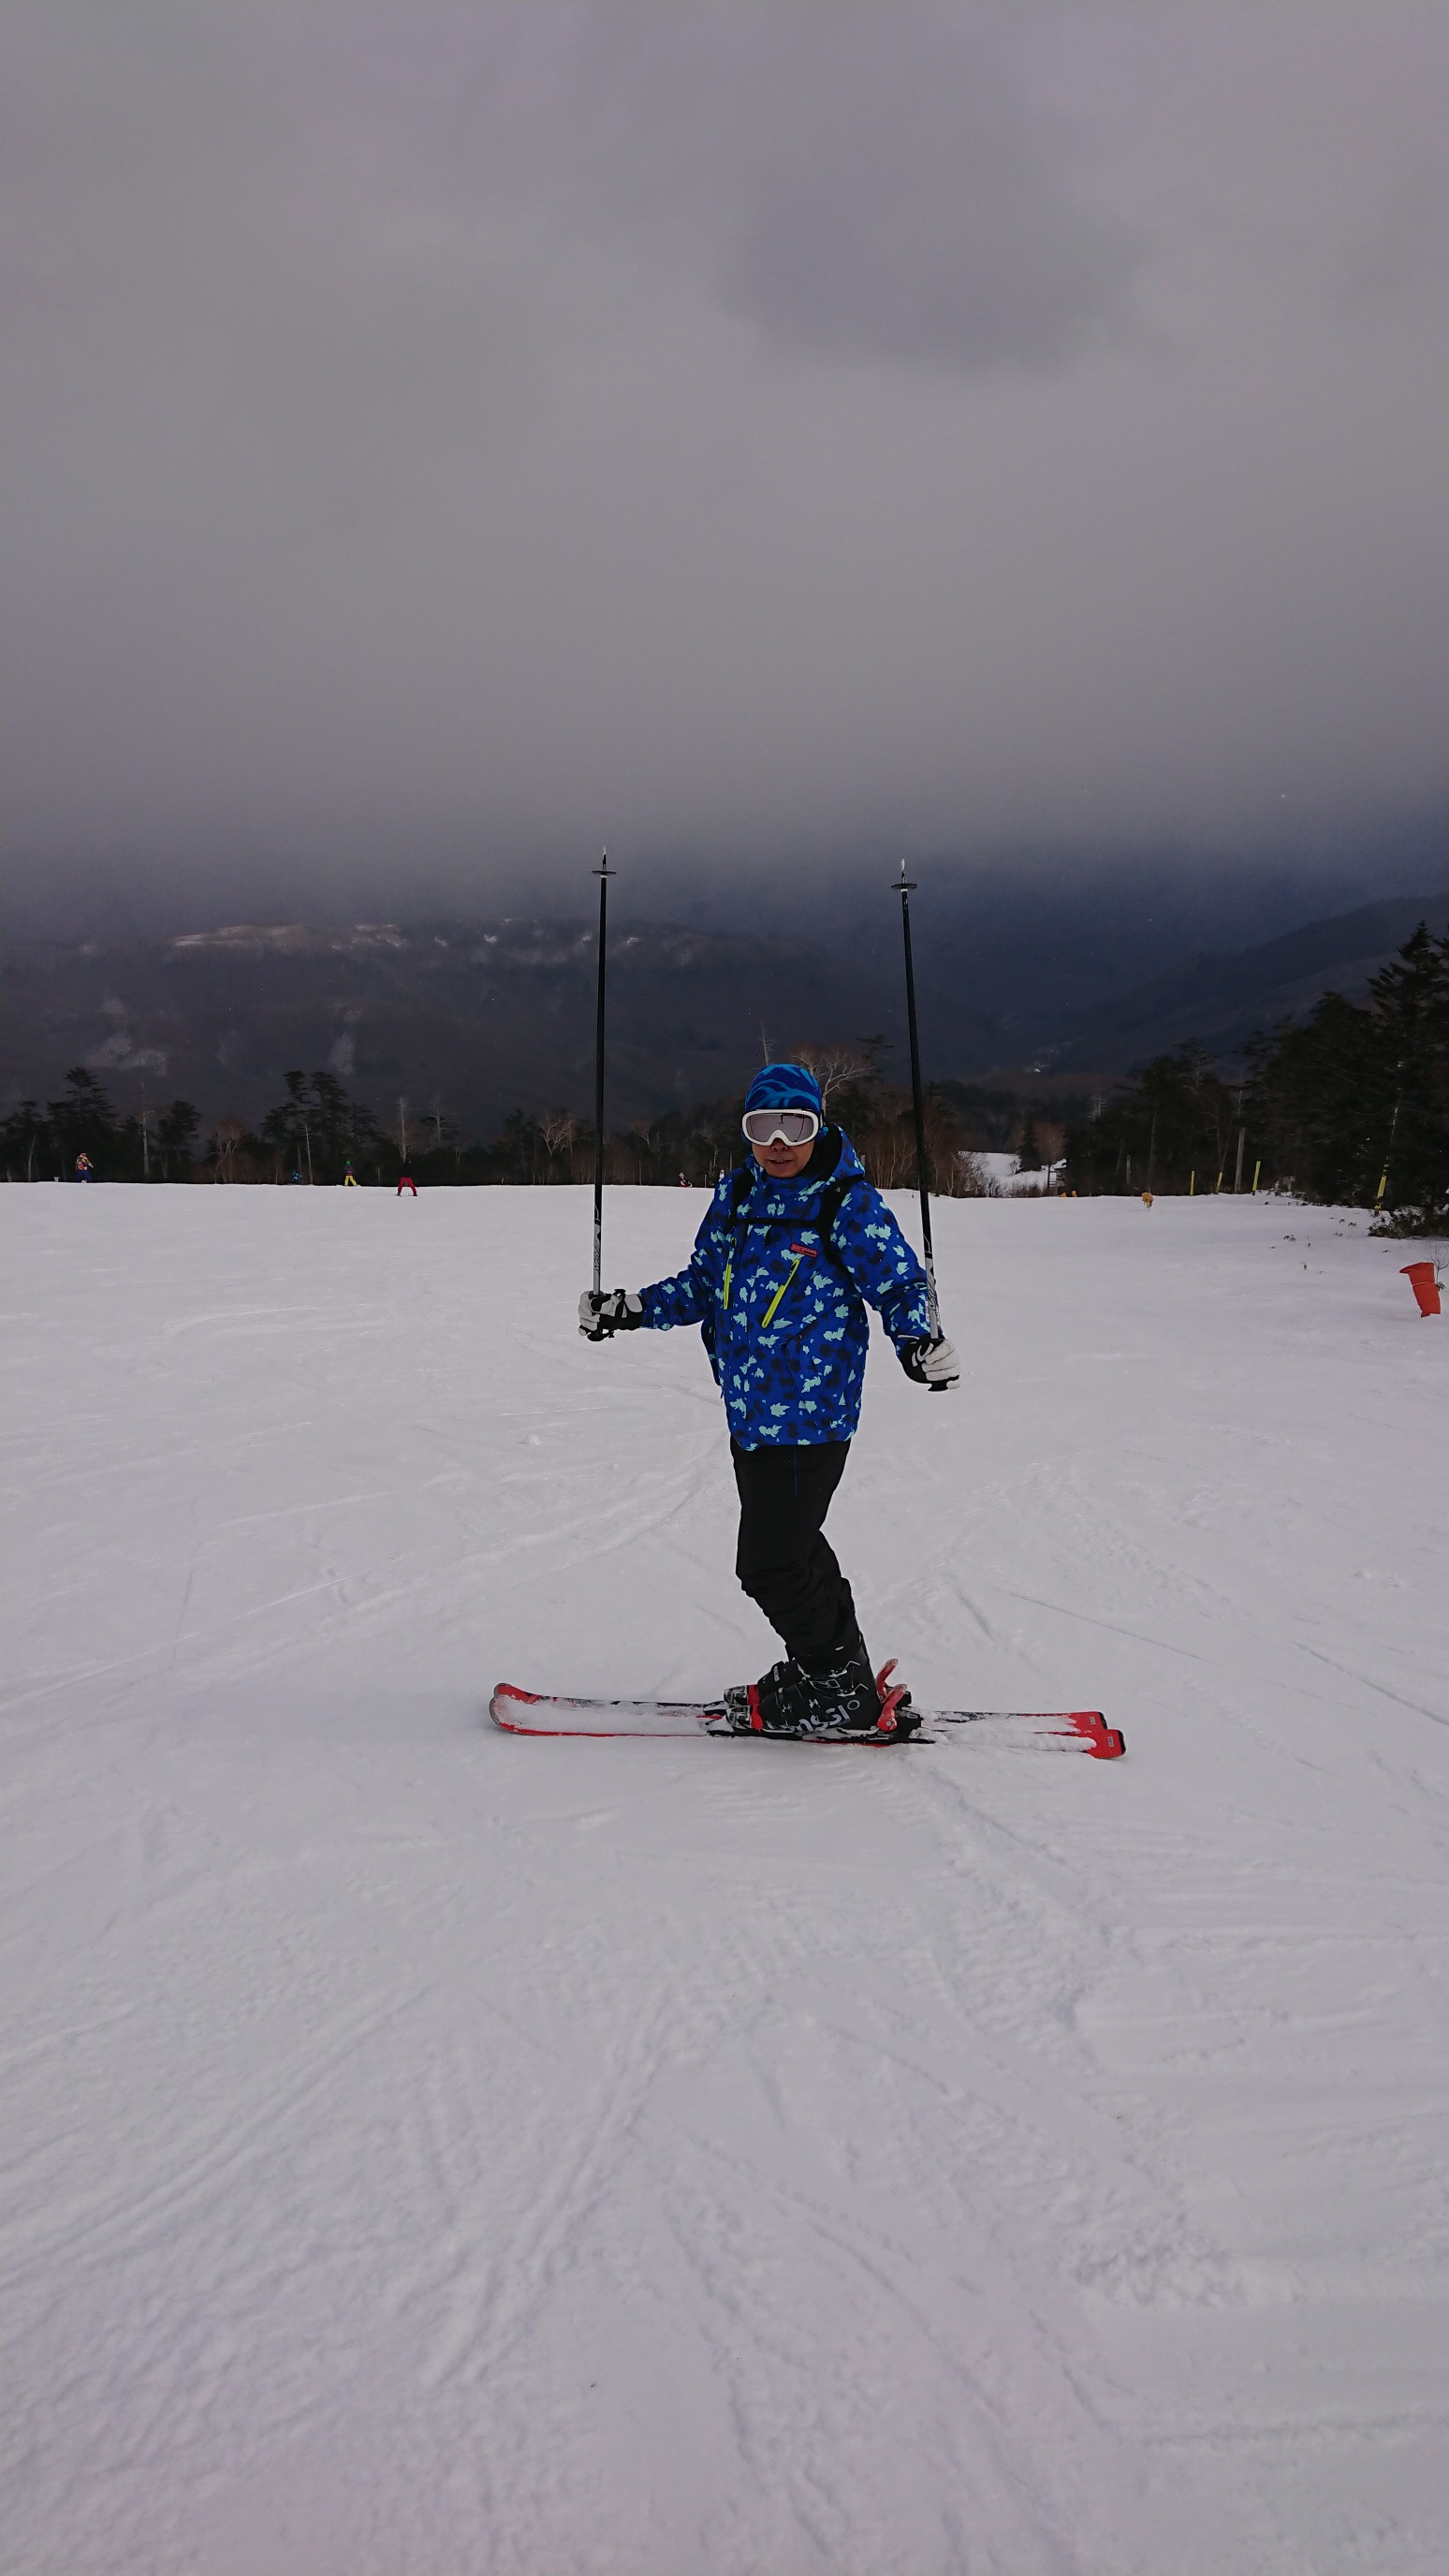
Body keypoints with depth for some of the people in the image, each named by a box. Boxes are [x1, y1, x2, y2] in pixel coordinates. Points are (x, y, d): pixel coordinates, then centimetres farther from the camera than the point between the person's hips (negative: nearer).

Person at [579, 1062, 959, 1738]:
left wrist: (919, 1342, -30)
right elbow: (703, 1285, 18)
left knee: (770, 1563, -4)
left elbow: (900, 1285, -10)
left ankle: (841, 1690, 12)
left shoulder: (848, 1205, -11)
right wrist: (632, 1309, 8)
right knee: (793, 1548, 18)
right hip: (751, 1410, 8)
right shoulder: (736, 1195, 9)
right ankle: (831, 1670, 33)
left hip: (811, 1416, -8)